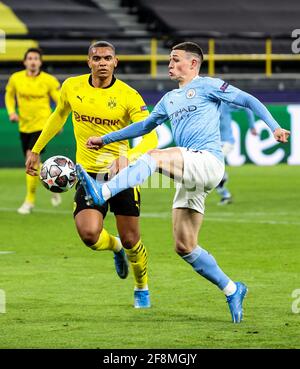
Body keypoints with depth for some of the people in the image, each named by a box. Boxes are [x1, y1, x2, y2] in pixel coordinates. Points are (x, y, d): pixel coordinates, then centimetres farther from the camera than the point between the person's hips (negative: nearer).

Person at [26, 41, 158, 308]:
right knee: (89, 235, -20)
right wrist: (36, 150, 22)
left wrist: (127, 157, -38)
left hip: (121, 173, -2)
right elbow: (58, 116, 19)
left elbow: (151, 137, -19)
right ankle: (115, 247, 19)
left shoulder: (128, 96, -12)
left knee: (130, 240, 2)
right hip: (88, 173, 2)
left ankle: (142, 288, 33)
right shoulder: (71, 87, -2)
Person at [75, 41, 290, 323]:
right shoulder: (169, 99, 27)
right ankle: (231, 290, 11)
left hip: (208, 161, -8)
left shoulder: (207, 86, 6)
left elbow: (248, 100, 3)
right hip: (189, 178, 8)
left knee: (153, 156, -30)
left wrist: (274, 127, -10)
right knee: (184, 247, 1)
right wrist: (105, 139, 36)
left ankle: (102, 192, -44)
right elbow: (145, 125, 38)